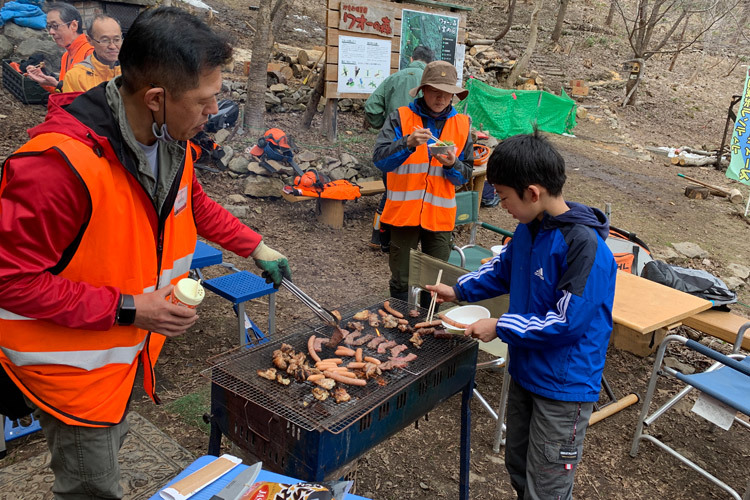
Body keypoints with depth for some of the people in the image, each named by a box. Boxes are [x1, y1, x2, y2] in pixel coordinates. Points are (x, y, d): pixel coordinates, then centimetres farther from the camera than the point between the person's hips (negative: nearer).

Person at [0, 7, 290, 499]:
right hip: (71, 356, -8)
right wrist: (127, 309, -28)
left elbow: (196, 204, 14)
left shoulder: (170, 140, -6)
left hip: (125, 344, 8)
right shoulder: (60, 162, -34)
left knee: (111, 436, 28)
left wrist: (255, 246, 12)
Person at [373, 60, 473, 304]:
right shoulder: (400, 117, -2)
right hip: (404, 211, -2)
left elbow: (466, 174, 6)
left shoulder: (462, 124, 6)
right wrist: (408, 143, -29)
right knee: (401, 282, 8)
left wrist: (452, 165, -16)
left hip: (440, 216, 2)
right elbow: (380, 158, -13)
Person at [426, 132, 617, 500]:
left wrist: (500, 327, -21)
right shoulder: (530, 228, -2)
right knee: (518, 467, 25)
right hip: (525, 372, 8)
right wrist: (460, 290, 12)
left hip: (564, 386, -8)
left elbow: (568, 321, -28)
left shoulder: (585, 246, -28)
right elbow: (504, 269, 17)